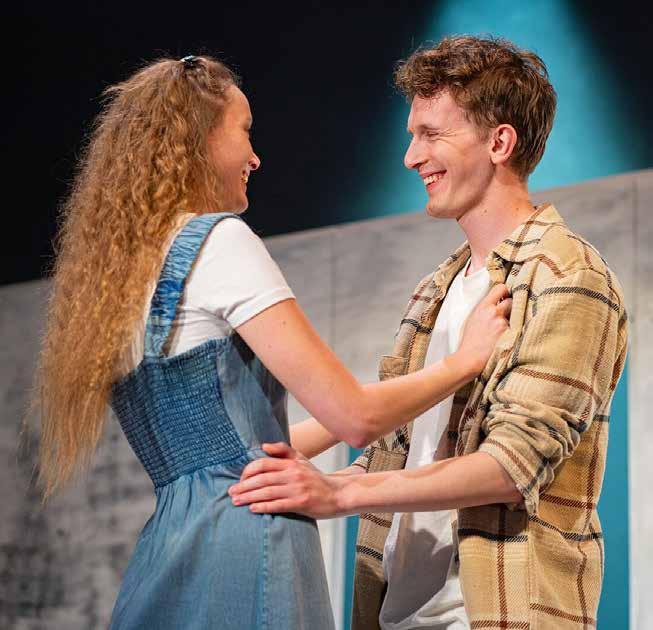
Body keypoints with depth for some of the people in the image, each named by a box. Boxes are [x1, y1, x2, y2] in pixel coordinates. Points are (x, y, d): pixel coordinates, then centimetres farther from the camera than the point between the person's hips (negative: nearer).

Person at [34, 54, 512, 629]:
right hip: (243, 551, -8)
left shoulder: (123, 271, 16)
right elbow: (355, 417, -11)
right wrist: (466, 358, 5)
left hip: (169, 546, 9)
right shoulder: (217, 241, -9)